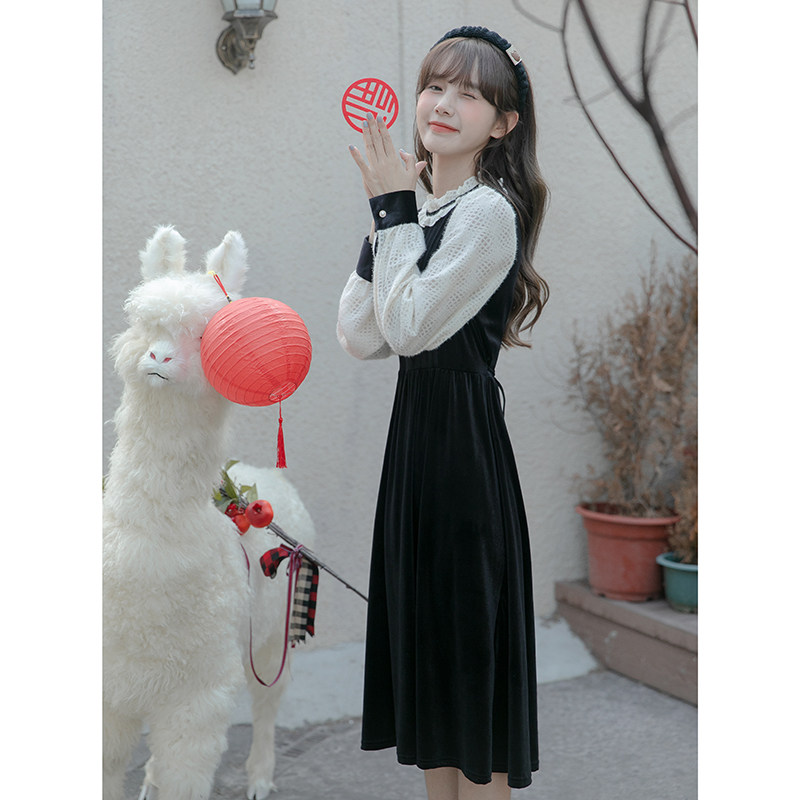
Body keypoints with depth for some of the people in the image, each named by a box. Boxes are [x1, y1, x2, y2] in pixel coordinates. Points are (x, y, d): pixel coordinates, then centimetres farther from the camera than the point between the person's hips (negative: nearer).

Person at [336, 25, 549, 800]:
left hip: (463, 436, -9)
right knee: (423, 621, 16)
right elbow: (360, 337, 4)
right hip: (416, 426, 9)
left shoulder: (489, 212, -14)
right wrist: (384, 220, -2)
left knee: (469, 627, 2)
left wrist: (395, 209, -12)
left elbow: (411, 328, -20)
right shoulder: (425, 214, 11)